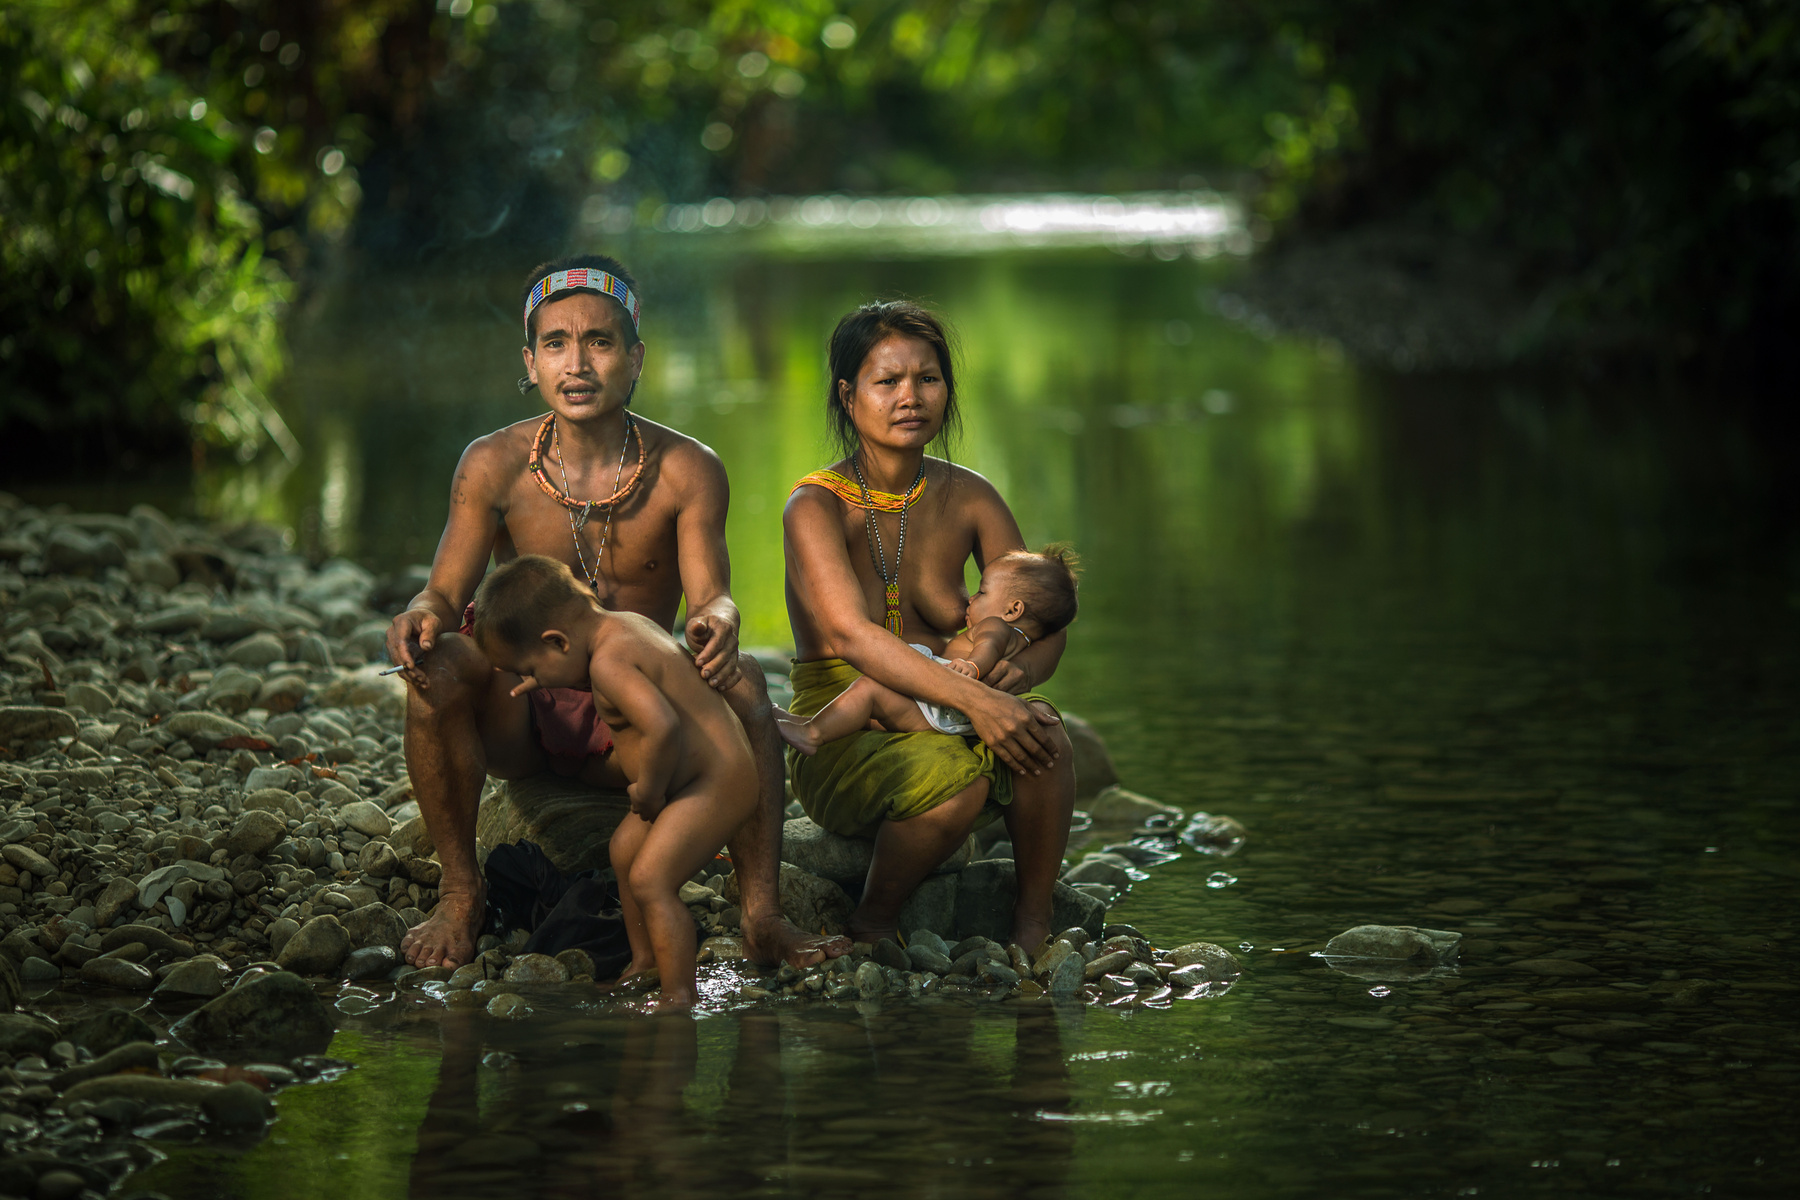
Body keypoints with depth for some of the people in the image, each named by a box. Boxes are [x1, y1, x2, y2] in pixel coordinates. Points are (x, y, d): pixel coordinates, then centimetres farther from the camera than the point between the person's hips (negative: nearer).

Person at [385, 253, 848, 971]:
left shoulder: (687, 472, -4)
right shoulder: (493, 466, -3)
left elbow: (712, 594, -12)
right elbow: (445, 593, -4)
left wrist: (717, 622, -39)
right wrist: (422, 616, -31)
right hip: (517, 720, 0)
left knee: (740, 680, -29)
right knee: (436, 663, -31)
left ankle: (761, 913, -26)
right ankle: (460, 893, -15)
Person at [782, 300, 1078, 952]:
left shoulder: (967, 497, 5)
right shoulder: (816, 506, -10)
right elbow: (851, 635, -25)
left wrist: (1024, 670, -22)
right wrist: (973, 699, -37)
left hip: (941, 720, 4)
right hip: (841, 734, -4)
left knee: (1042, 734, -27)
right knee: (953, 774, -34)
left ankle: (1033, 926, -12)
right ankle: (872, 924, -9)